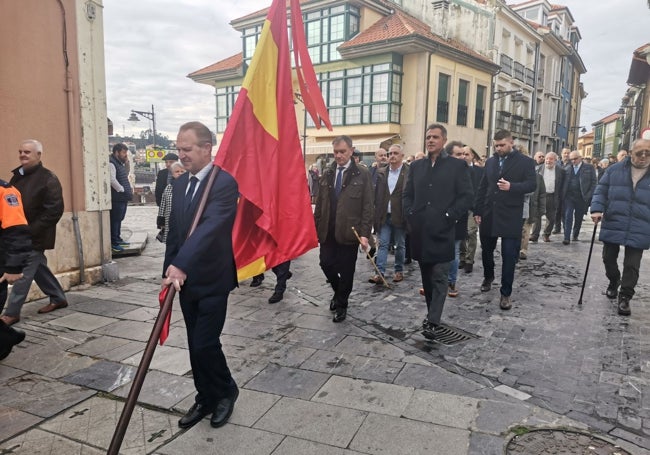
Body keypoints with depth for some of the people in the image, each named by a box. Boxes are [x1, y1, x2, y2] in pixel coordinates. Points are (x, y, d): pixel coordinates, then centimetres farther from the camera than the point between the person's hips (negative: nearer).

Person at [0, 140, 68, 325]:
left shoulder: (48, 179, -14)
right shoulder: (17, 176, 11)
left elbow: (54, 211, -20)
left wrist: (31, 231, -21)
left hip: (35, 237, -8)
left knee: (23, 272, -4)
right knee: (38, 268, 16)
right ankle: (58, 298, 31)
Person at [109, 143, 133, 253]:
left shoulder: (121, 163, 18)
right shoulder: (111, 163, -12)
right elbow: (112, 180, -22)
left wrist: (129, 190, 13)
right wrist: (122, 190, -15)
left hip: (123, 197, 10)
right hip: (117, 197, -10)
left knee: (119, 219, 16)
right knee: (115, 220, -6)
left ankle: (117, 239, 26)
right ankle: (113, 243, -2)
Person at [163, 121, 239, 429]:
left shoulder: (224, 183, -16)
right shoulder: (180, 183, 8)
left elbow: (209, 227, -30)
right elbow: (174, 230, 13)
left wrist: (180, 265, -40)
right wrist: (170, 271, 11)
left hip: (212, 280, -7)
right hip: (185, 279, 7)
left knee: (205, 343, -4)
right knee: (195, 345, 14)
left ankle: (225, 391, 23)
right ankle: (205, 399, 31)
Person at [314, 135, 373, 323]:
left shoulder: (362, 174, -4)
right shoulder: (327, 173, 9)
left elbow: (367, 206, -7)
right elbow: (320, 203, 11)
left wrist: (364, 233, -13)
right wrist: (315, 228, 7)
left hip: (349, 231, -4)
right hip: (327, 231, 4)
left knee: (346, 270, 5)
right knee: (326, 264, 7)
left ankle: (341, 305, 24)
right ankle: (338, 292, 35)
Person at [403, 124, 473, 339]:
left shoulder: (457, 165, 0)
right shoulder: (416, 166, 13)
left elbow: (467, 197, -5)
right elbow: (407, 194, 16)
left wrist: (449, 217, -11)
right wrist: (410, 215, 2)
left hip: (442, 232, -4)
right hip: (420, 231, 5)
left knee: (439, 278, -3)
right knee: (427, 277, 13)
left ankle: (432, 321, -1)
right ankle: (432, 313, 26)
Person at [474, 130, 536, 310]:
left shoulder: (525, 162, -1)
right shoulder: (490, 161, 11)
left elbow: (531, 185, -8)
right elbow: (482, 187, 11)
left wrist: (512, 186, -25)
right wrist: (478, 211, 7)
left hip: (511, 217, -4)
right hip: (489, 215, 4)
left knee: (509, 256, -4)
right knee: (486, 250, 16)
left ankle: (506, 294, 5)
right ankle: (488, 277, 42)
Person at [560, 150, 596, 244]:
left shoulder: (589, 168, 4)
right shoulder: (568, 169, 11)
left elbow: (594, 182, 0)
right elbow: (564, 183, 10)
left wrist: (589, 196, -10)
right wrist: (563, 195, -2)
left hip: (582, 198, -1)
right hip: (569, 197, 1)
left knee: (578, 218, 9)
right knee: (568, 216, -9)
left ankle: (575, 236, 27)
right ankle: (567, 238, -10)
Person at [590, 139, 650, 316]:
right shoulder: (615, 170, 2)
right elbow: (601, 191, 3)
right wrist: (597, 209, -13)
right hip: (612, 226, 1)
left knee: (631, 266, 0)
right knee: (609, 258, 14)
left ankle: (625, 298, 11)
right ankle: (613, 282, 40)